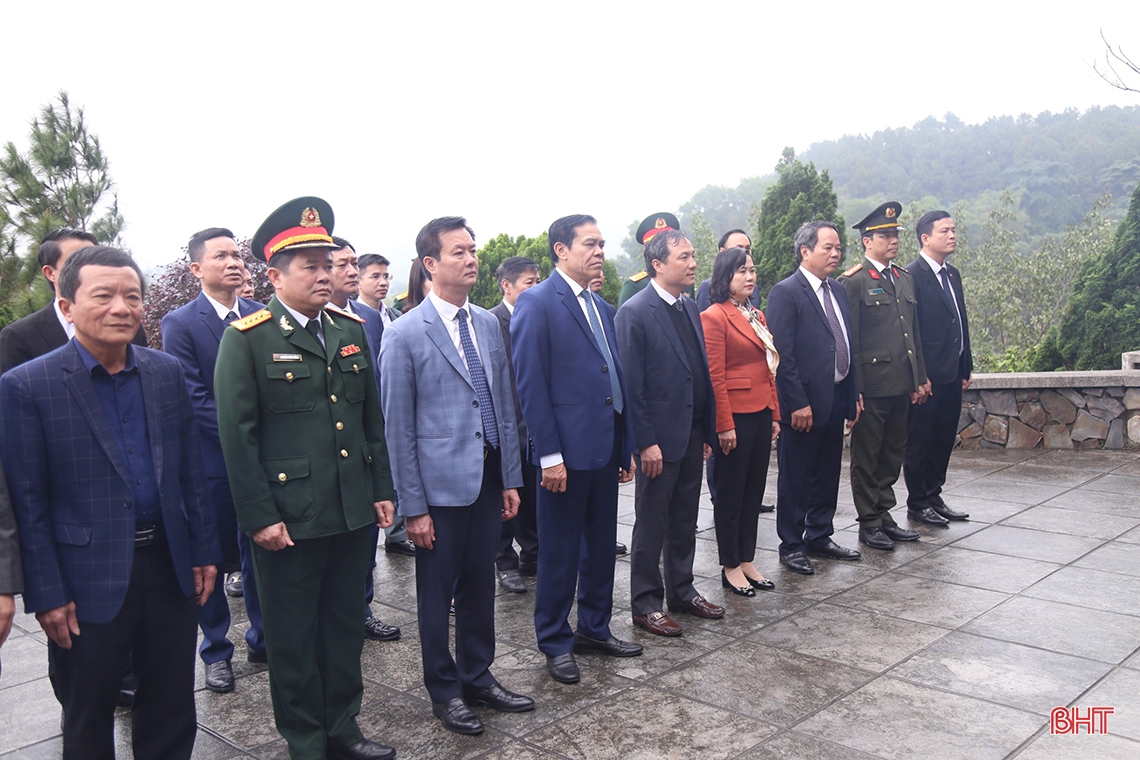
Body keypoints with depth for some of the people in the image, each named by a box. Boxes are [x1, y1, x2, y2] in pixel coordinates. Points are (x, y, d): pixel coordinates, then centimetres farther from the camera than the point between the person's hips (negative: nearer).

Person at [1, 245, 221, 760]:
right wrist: (46, 594, -9)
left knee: (172, 709, 17)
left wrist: (204, 550, 6)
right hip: (89, 580, -3)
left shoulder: (167, 372, 2)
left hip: (170, 566, 4)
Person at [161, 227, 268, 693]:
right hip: (211, 461, -3)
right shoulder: (180, 324, -6)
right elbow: (194, 400, -12)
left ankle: (262, 638, 29)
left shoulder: (262, 316, 5)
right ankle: (216, 652, 25)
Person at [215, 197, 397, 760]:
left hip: (354, 515, 5)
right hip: (288, 519, -5)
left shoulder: (352, 330, 8)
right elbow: (237, 435, -9)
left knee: (344, 628, 17)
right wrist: (259, 517, -12)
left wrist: (381, 490, 10)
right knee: (293, 638, 10)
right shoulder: (246, 339, -8)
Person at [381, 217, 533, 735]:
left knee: (479, 586, 16)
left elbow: (503, 405, 11)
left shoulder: (488, 324, 7)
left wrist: (510, 478, 9)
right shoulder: (406, 335, -10)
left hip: (488, 477, 5)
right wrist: (412, 506, -10)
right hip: (440, 483, -5)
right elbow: (398, 428, -9)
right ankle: (444, 691, 28)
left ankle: (478, 678, 34)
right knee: (437, 593, 10)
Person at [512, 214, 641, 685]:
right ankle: (555, 642, 21)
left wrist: (627, 447, 14)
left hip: (606, 448, 8)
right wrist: (549, 455, -17)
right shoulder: (537, 303, -9)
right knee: (560, 552, 5)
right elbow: (530, 384, -14)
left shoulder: (602, 308, 15)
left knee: (602, 545, 16)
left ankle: (594, 629, 32)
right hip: (567, 451, -7)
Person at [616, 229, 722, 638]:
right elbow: (631, 384, -16)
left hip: (692, 434, 7)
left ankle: (682, 590, 33)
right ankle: (645, 604, 18)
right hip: (659, 438, -7)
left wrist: (708, 431, 11)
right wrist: (645, 442, -18)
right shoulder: (634, 313, -14)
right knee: (651, 524, 5)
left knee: (685, 520, 18)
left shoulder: (690, 308, 10)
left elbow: (701, 372, 13)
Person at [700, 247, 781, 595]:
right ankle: (730, 567, 16)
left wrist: (775, 415, 13)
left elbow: (768, 368, 16)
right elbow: (715, 377, -15)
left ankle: (747, 561, 25)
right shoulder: (714, 317, -11)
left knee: (754, 491, 13)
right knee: (730, 494, 4)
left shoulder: (757, 315, 14)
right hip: (735, 417, -8)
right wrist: (724, 425, -17)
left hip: (761, 414, 8)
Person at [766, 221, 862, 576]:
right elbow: (783, 354, -16)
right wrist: (798, 403, -19)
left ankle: (819, 537, 31)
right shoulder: (786, 292, -12)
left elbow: (847, 345, 16)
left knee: (827, 475, 17)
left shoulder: (837, 290, 13)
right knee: (795, 479, 5)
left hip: (836, 398, 8)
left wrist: (854, 393, 12)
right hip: (803, 403, -8)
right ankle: (791, 546, 17)